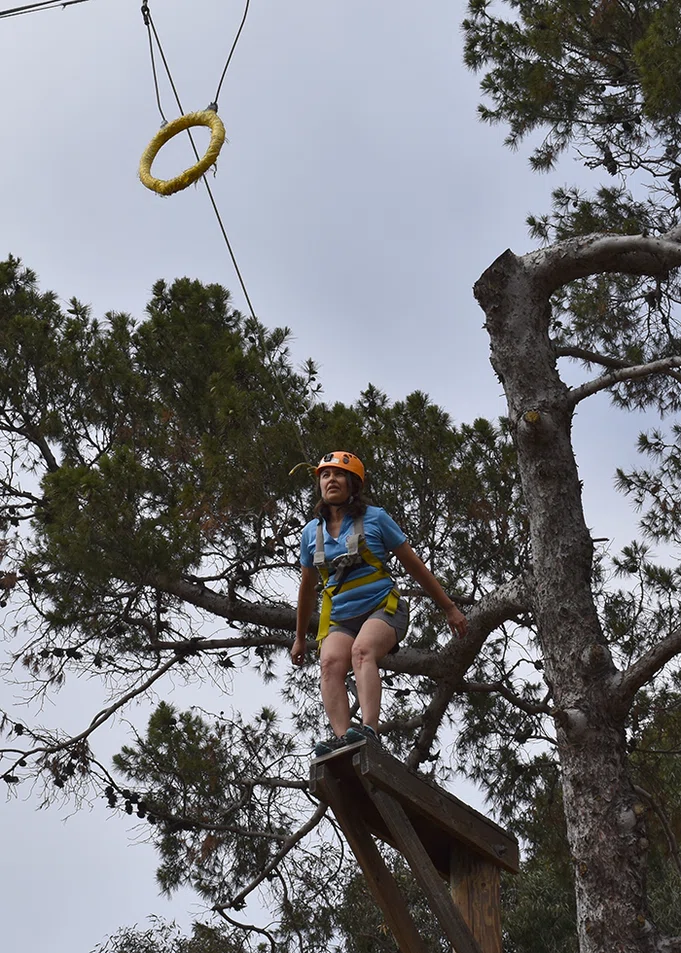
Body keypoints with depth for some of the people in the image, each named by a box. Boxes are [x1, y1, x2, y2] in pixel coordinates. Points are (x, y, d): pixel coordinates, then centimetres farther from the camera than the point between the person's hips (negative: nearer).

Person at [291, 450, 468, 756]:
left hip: (382, 608, -3)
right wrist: (300, 637, 31)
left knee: (362, 650, -34)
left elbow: (414, 565, 8)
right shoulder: (311, 532, 11)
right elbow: (308, 587, 25)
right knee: (331, 663, -28)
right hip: (339, 617, 3)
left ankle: (369, 731, -49)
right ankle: (341, 740, -42)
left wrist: (449, 608, 10)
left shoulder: (375, 519, 2)